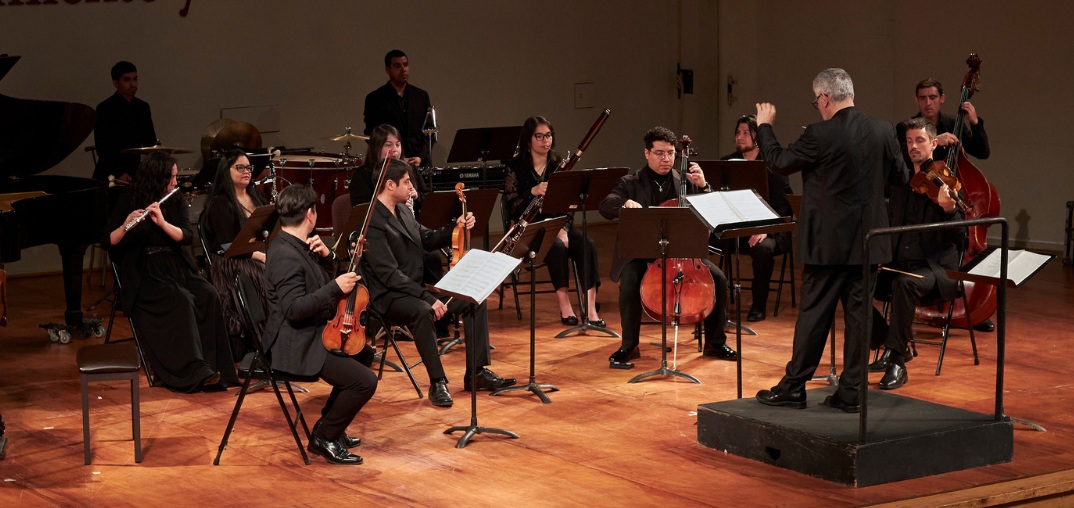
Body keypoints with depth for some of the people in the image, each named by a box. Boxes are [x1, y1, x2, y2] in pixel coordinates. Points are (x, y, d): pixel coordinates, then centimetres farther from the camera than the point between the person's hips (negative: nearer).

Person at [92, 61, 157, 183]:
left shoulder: (143, 108, 10)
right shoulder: (104, 109, -9)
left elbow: (150, 142, 13)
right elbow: (102, 147, -15)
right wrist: (117, 174, -26)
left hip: (135, 173, 6)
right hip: (109, 175, -6)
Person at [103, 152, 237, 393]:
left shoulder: (175, 203, 10)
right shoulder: (129, 203, -1)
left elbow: (187, 236, -4)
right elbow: (107, 242, -7)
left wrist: (162, 222, -22)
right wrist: (125, 226, -28)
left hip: (176, 268, 4)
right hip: (144, 275, -4)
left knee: (209, 296, -25)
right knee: (182, 301, -33)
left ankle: (215, 367, -26)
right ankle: (195, 371, -34)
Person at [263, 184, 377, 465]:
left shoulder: (293, 245, 8)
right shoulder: (286, 256, -23)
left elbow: (319, 281, 21)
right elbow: (293, 309, -30)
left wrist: (326, 256, 1)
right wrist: (335, 288, -30)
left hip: (313, 335, 11)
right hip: (296, 346, -11)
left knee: (364, 355, 27)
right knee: (364, 381, -20)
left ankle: (330, 425, 27)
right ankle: (324, 438, -2)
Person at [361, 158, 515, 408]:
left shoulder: (402, 211, 10)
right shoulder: (373, 223, -19)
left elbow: (428, 240, 23)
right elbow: (389, 274, -25)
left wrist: (457, 227, 5)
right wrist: (428, 298, -30)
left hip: (414, 287, 10)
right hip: (387, 296, -9)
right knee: (422, 311, -39)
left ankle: (477, 372, 2)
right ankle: (437, 382, -27)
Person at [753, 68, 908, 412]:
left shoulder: (821, 135, -16)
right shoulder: (882, 130, 0)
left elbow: (778, 163, -4)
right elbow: (900, 176, 11)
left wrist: (764, 126, 10)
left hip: (829, 242, -5)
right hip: (867, 241, 5)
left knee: (814, 314, 2)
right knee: (858, 313, 8)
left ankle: (794, 387, 10)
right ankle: (851, 392, 10)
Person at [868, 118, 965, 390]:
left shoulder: (946, 183, -3)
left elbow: (959, 236, -10)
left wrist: (948, 209, -31)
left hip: (934, 266, -6)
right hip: (899, 263, 6)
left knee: (904, 283, -38)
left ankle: (897, 361, -28)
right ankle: (892, 345, -1)